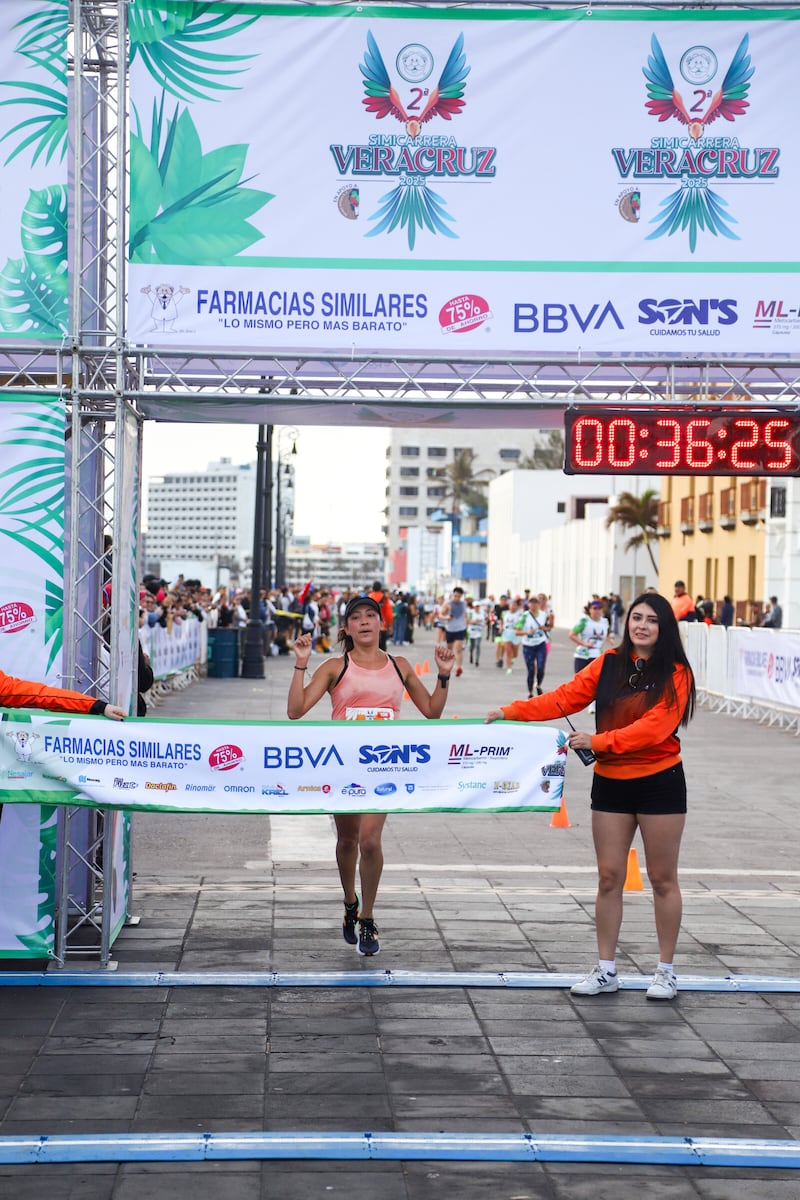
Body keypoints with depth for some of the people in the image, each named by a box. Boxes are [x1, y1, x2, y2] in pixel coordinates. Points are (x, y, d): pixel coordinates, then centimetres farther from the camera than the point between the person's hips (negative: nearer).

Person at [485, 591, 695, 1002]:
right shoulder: (609, 663, 4)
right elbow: (566, 697, 2)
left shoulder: (675, 674, -8)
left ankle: (666, 970, 17)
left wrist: (597, 741, -24)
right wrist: (512, 712, -7)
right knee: (609, 877, 6)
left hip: (660, 783, -4)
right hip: (610, 783, 4)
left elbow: (654, 726, -19)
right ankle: (605, 970, 15)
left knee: (662, 878, 5)